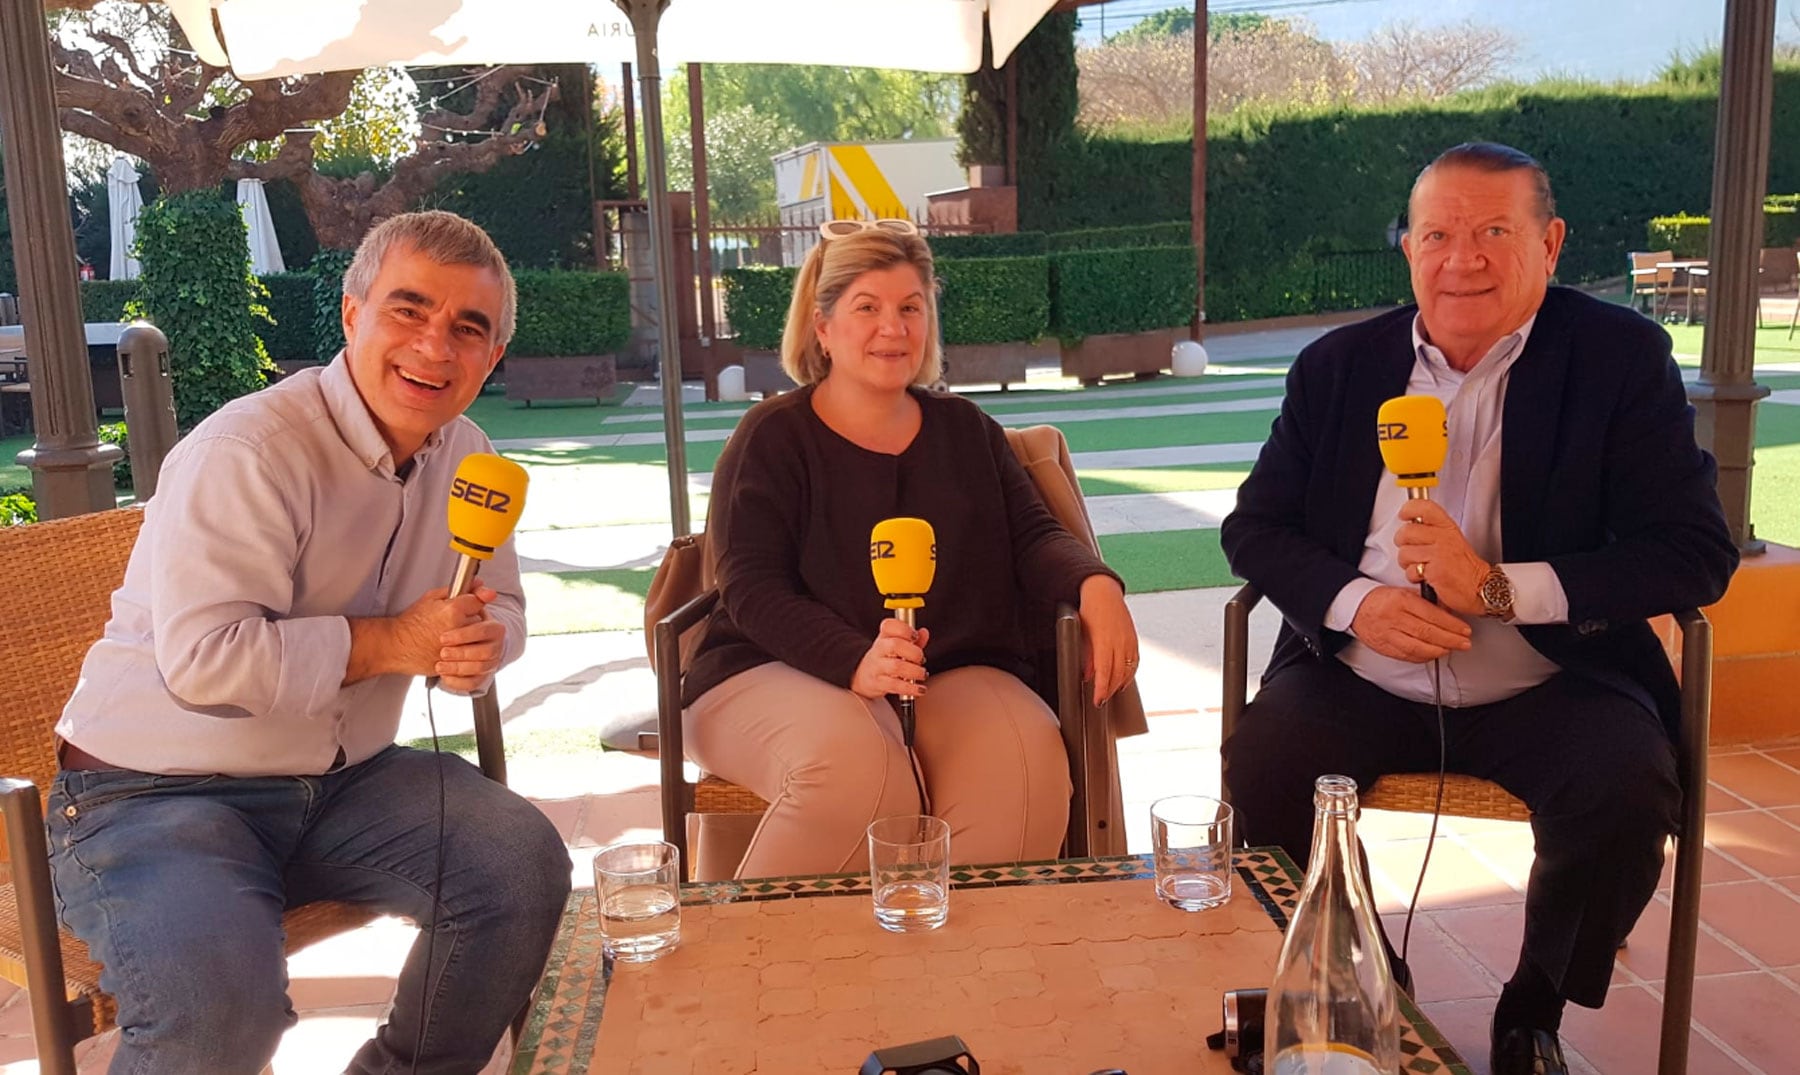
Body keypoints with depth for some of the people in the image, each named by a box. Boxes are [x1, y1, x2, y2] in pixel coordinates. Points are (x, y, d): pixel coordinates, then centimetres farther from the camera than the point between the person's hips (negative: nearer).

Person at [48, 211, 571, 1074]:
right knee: (221, 990, -33)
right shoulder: (248, 450, -20)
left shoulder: (463, 455, 5)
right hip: (153, 796, -6)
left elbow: (500, 608, 15)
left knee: (524, 863, -13)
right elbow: (204, 658, -29)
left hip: (340, 781, 7)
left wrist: (482, 642, -10)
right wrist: (392, 642, -21)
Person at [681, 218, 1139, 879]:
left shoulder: (965, 430, 17)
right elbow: (753, 589, -7)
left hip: (956, 674, 3)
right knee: (854, 772, -35)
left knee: (1024, 767, -29)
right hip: (776, 673, -3)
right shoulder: (772, 436, 3)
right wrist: (857, 664, -26)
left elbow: (1032, 536, 11)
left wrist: (1095, 584, -14)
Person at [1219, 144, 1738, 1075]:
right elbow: (1253, 525, 7)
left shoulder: (1621, 358, -1)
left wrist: (1499, 587, -20)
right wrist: (1353, 602, -14)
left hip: (1547, 684, -1)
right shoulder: (1337, 365, 6)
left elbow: (1697, 552, -8)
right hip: (1360, 677, 2)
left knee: (1629, 792, -29)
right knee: (1258, 769, -25)